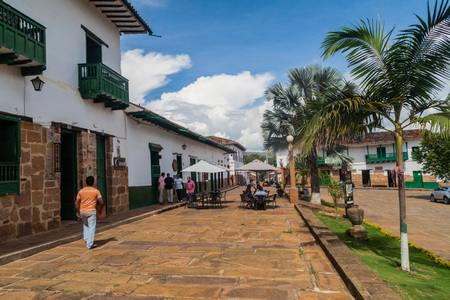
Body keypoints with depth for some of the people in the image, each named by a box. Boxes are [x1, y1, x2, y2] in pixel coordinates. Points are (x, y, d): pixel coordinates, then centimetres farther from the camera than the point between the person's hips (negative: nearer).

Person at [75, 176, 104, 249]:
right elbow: (101, 202, -4)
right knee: (92, 227, 2)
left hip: (82, 212, 4)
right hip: (91, 211, -4)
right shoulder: (96, 191, -6)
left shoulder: (81, 191, 4)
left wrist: (78, 211, 14)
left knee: (85, 225, 27)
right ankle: (89, 245, 0)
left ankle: (86, 239, 22)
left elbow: (76, 203, 4)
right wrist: (102, 204, 17)